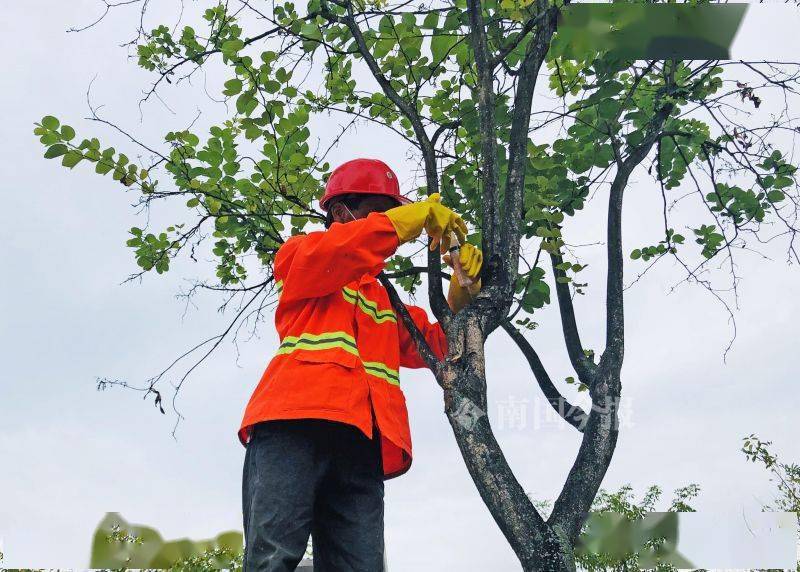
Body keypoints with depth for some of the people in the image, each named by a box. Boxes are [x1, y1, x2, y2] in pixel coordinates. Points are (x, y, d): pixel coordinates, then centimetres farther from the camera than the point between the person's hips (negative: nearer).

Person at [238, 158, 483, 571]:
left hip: (360, 445, 6)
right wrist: (417, 215, -2)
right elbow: (333, 252, -4)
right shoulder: (299, 256, 20)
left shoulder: (387, 302, 35)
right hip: (294, 422, -5)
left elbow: (436, 346, 25)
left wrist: (462, 290, 8)